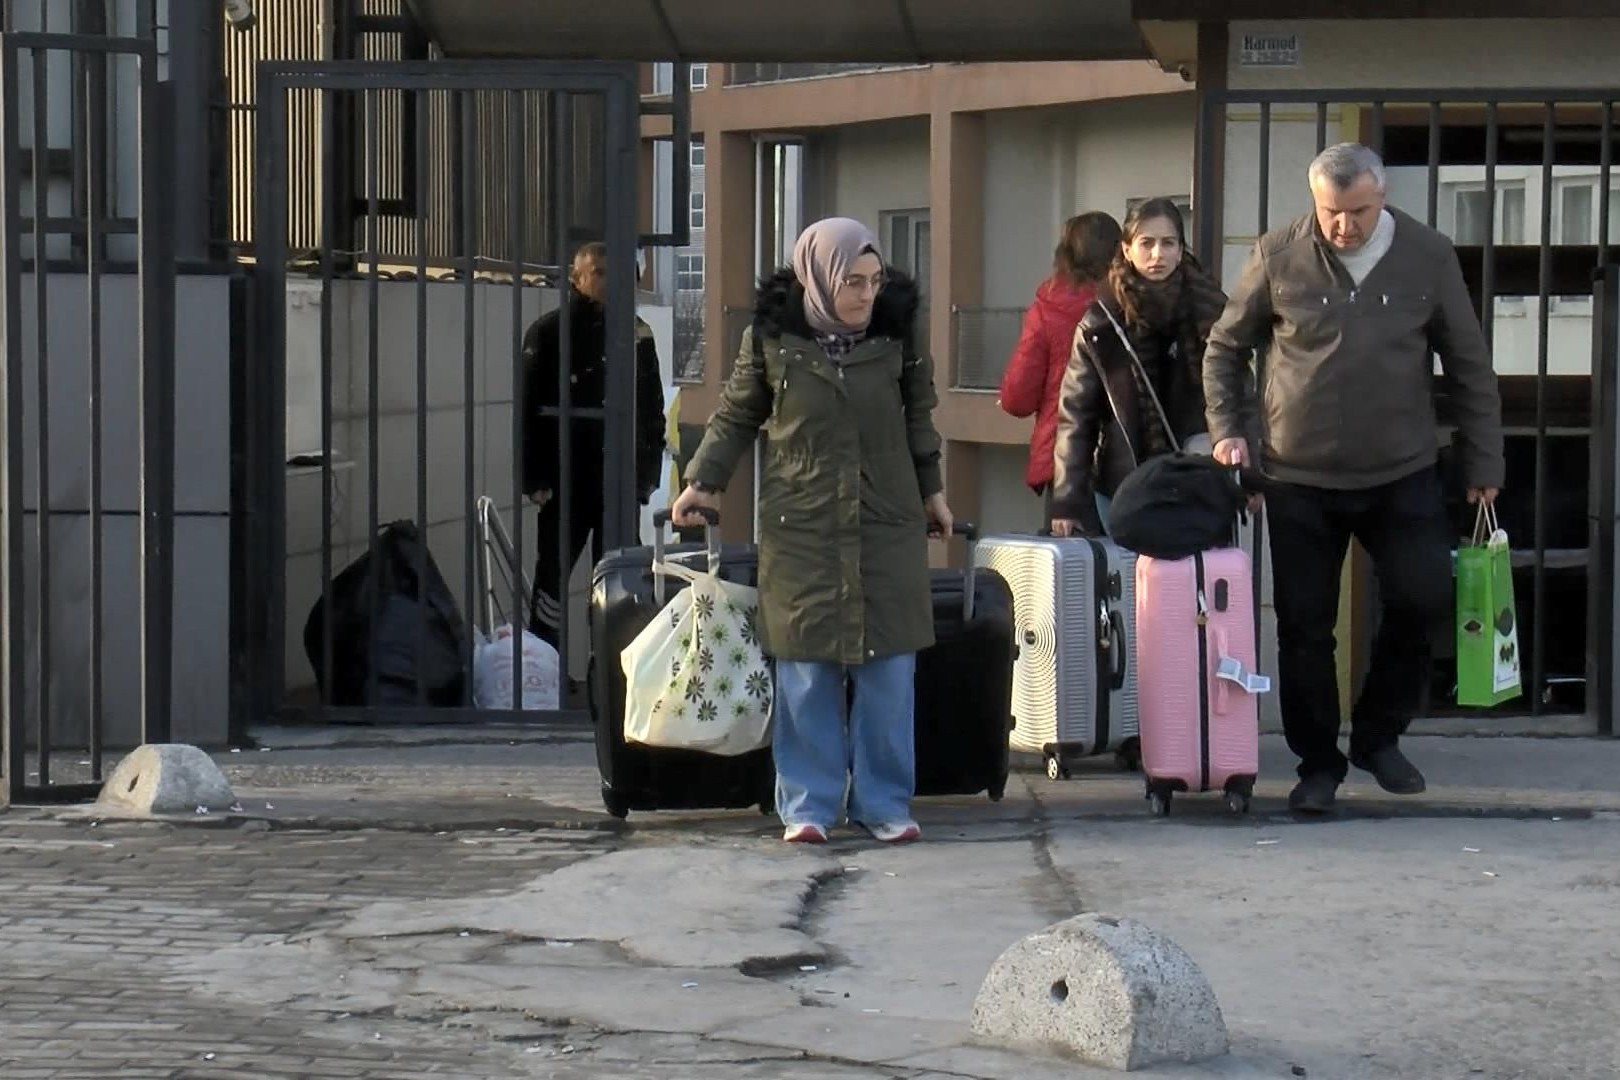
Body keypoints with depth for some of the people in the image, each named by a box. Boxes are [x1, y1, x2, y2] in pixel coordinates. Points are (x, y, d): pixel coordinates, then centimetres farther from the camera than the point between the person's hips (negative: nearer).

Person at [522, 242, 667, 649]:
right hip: (567, 480, -3)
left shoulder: (636, 334, 7)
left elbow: (652, 409, 12)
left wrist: (648, 472, 6)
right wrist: (536, 478, -10)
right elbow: (530, 411, -5)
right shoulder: (550, 332, -2)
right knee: (553, 575, 1)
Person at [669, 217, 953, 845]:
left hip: (887, 525, 1)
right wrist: (703, 482, 2)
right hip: (800, 529, -1)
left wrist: (932, 490, 19)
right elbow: (736, 416, 9)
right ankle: (808, 805, 8)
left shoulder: (895, 334, -1)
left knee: (890, 668, 1)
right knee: (806, 670, 0)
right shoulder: (771, 338, -5)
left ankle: (884, 802, 11)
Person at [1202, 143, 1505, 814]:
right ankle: (1317, 764, 17)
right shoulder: (1279, 257, -5)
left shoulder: (1428, 257, -3)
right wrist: (1226, 430, -2)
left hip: (1402, 475, 1)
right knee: (1305, 627, 2)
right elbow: (1225, 348, 8)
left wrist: (1483, 463, 5)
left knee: (1424, 598, -9)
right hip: (1300, 480, 0)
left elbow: (1469, 366, 5)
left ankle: (1378, 735, 13)